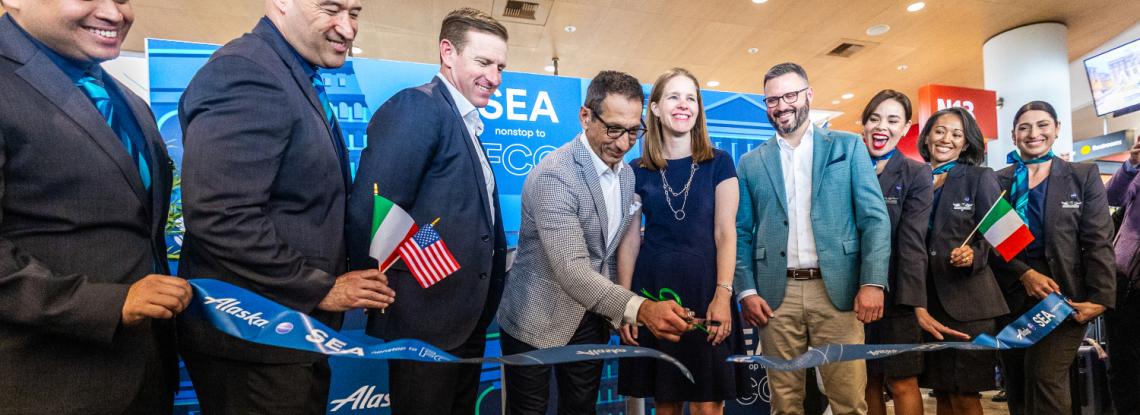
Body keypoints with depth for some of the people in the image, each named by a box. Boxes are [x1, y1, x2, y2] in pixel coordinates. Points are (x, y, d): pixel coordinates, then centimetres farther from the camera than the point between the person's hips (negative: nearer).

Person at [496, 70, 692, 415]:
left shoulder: (627, 174, 2)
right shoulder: (554, 176, -25)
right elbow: (572, 270, -34)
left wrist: (619, 314, 6)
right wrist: (639, 308, -44)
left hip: (592, 318, 7)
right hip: (537, 320, -6)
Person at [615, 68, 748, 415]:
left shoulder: (718, 163, 4)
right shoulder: (638, 171, 6)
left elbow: (725, 233, -1)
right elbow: (629, 240, 6)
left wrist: (723, 295, -12)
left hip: (704, 286, -1)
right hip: (653, 288, 1)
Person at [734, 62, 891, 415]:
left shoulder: (848, 147, 7)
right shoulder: (751, 164, 9)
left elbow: (875, 218, 1)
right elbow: (741, 233, 8)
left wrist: (873, 282, -10)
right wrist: (746, 290, -3)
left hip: (836, 289, -1)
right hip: (776, 294, 1)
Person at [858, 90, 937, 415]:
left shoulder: (916, 174, -1)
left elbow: (912, 242, -11)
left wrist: (913, 300, -19)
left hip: (895, 294, -3)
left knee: (902, 384, 2)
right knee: (868, 381, 12)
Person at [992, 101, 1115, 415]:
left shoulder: (1084, 176, 7)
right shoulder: (999, 181, 8)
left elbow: (1098, 243, -1)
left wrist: (1099, 298, -11)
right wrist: (1025, 273, -12)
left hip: (1064, 294, -2)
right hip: (1011, 296, 2)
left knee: (1046, 380, -16)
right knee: (1017, 389, 8)